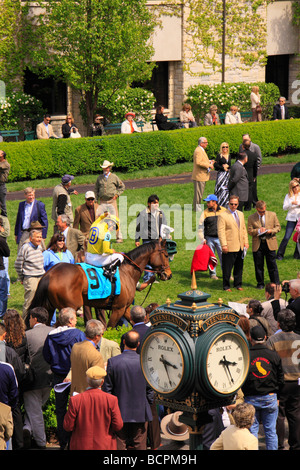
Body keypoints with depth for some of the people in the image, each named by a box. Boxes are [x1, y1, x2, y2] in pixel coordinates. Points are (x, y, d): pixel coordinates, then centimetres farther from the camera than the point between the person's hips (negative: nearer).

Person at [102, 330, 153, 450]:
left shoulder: (113, 362, -11)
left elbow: (107, 389, -4)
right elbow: (150, 389, -1)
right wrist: (148, 403, 15)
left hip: (119, 413, -1)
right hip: (141, 413, 1)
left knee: (118, 445, 6)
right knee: (139, 446, 8)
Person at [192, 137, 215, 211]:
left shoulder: (201, 150, 16)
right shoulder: (198, 151, -18)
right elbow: (198, 162, -27)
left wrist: (209, 161, 10)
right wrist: (208, 165, -22)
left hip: (202, 175, 11)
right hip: (199, 176, -11)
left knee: (200, 192, 16)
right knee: (199, 192, -5)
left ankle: (196, 207, 23)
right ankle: (197, 208, 0)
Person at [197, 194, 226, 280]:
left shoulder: (224, 211, 3)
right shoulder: (205, 212, 2)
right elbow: (200, 227, 3)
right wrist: (202, 239, -3)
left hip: (220, 238, 0)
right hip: (209, 238, 0)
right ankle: (212, 273, 17)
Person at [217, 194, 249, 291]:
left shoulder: (240, 214, 15)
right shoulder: (222, 215, -7)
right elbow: (221, 231, -12)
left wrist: (246, 242, 10)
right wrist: (224, 245, -18)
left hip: (240, 246, 6)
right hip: (229, 246, -6)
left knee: (239, 267, 12)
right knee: (227, 268, -1)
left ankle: (238, 284, 23)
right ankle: (226, 286, 9)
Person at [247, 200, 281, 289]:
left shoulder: (272, 215, 5)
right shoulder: (251, 218, 3)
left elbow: (278, 227, 7)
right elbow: (250, 231, -1)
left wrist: (271, 231, -13)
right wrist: (258, 231, -19)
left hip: (270, 244, 0)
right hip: (257, 245, 0)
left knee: (272, 265, 1)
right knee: (258, 266, 5)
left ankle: (276, 284, 6)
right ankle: (260, 283, 15)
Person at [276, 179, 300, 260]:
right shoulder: (288, 196, 6)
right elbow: (284, 208, -2)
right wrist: (291, 203, -18)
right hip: (291, 218, -1)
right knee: (286, 237, -9)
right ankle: (280, 254, -3)